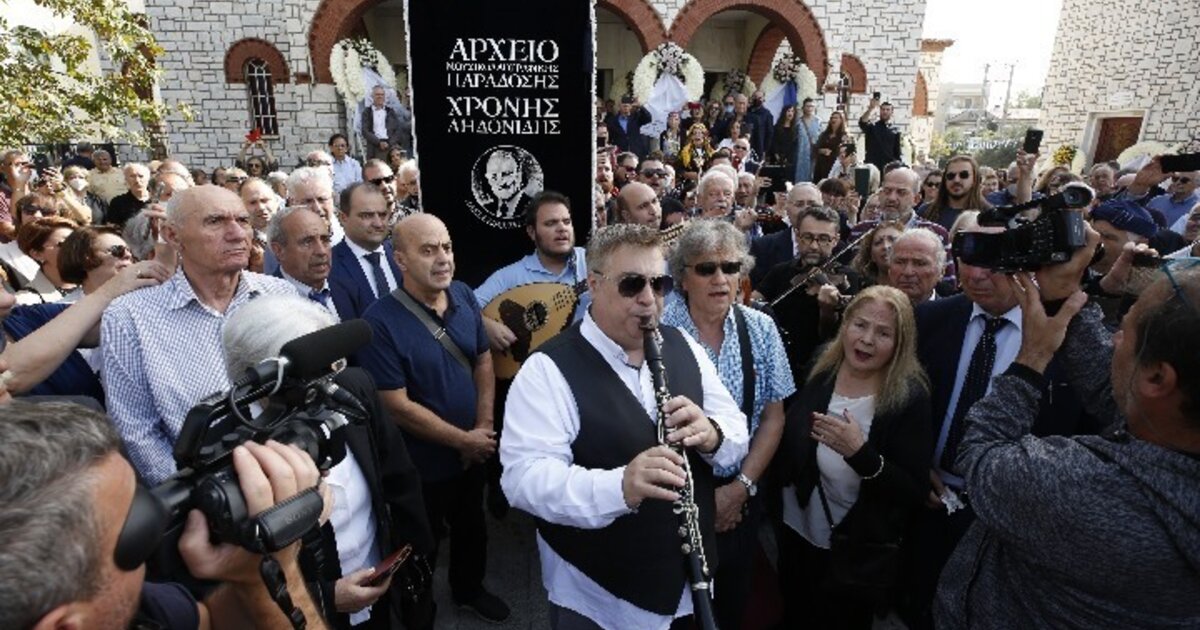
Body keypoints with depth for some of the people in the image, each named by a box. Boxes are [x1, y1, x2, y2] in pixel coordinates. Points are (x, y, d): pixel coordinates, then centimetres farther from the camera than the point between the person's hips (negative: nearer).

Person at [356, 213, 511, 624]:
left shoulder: (463, 296, -6)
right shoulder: (381, 321, -24)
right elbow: (397, 406, -23)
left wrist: (484, 428, -8)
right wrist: (464, 440, -18)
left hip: (474, 450, 6)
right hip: (422, 462, -5)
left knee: (472, 527, 27)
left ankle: (469, 590, 54)